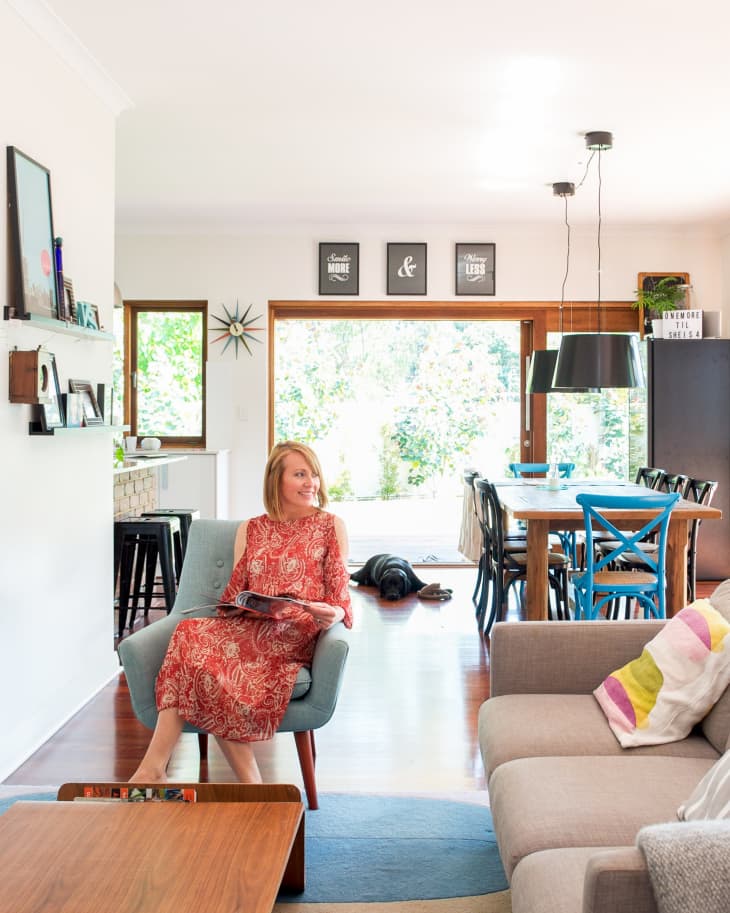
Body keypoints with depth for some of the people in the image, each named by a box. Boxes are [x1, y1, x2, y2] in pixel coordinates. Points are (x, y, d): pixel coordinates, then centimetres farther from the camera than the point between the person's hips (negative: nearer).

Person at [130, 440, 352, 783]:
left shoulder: (331, 525, 11)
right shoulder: (250, 530, 19)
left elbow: (340, 598, 5)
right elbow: (235, 595, 16)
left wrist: (333, 615, -18)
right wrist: (229, 606, -8)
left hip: (297, 633, -4)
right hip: (250, 627, 4)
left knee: (196, 640, -30)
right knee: (194, 634, -31)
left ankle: (153, 767, -26)